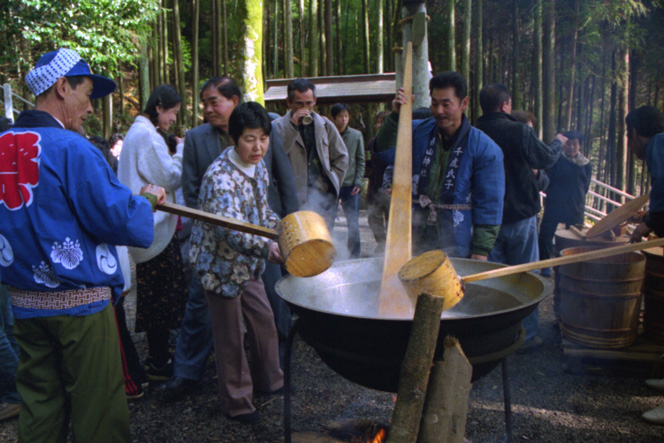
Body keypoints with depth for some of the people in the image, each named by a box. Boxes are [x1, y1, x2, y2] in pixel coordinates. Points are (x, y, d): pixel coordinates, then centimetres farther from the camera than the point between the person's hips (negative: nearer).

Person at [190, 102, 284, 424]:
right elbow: (229, 230, -40)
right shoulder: (220, 177, -27)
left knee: (263, 318, 16)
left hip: (248, 263, 8)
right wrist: (266, 248, -54)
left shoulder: (258, 167, 0)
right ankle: (236, 402, 23)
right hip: (220, 264, -7)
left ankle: (268, 379, 38)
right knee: (230, 334, 5)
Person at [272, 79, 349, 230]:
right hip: (293, 198, -3)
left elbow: (342, 157, 20)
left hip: (323, 196, 3)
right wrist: (292, 125, -15)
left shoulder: (325, 125, 16)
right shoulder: (278, 126, 5)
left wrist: (331, 183, 9)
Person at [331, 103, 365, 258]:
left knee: (353, 223, 2)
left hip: (350, 185, 1)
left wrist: (358, 182, -3)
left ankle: (354, 254, 13)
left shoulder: (356, 135, 4)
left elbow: (361, 160, 6)